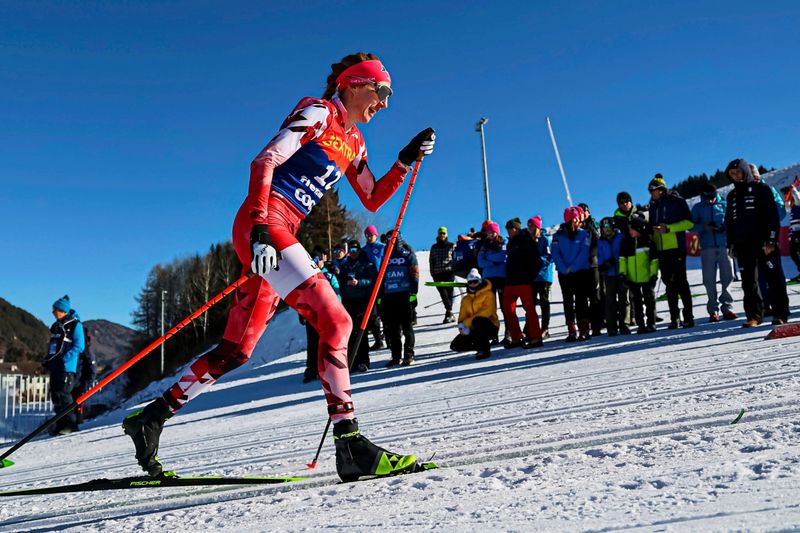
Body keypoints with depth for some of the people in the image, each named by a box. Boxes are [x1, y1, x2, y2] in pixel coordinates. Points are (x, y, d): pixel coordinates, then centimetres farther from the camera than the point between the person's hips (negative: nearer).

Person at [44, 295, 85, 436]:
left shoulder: (75, 325, -6)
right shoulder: (56, 326, 18)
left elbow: (79, 346, -12)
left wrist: (65, 358, -20)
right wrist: (47, 360, 12)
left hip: (67, 366, -8)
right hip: (54, 366, 8)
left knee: (63, 395, -12)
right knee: (55, 395, 9)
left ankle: (70, 424, -5)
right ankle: (61, 423, 17)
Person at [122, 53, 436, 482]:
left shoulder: (352, 141, 22)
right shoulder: (318, 112, -3)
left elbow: (373, 200, 27)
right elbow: (263, 162, -13)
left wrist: (407, 160, 16)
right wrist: (261, 228, -24)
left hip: (282, 234, 9)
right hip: (262, 225, -9)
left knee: (236, 350, 10)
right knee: (335, 320, -20)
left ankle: (152, 417, 21)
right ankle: (349, 443, -21)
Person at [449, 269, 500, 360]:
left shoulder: (488, 294, -6)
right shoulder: (466, 299, 13)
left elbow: (487, 312, -19)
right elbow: (462, 316, 7)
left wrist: (466, 323, -22)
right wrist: (462, 326, -18)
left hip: (490, 327, -6)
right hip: (474, 330, 6)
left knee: (477, 321, -39)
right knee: (455, 345, -10)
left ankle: (484, 349, -23)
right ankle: (480, 345, 8)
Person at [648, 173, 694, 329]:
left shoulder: (677, 201, -1)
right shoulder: (653, 206, 16)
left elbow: (689, 222, -7)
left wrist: (668, 228, -16)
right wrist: (652, 245, 6)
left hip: (676, 247, -5)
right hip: (661, 250, 6)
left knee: (681, 282, -5)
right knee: (669, 284, 6)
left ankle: (688, 317, -1)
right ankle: (674, 318, 9)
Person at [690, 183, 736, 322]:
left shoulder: (724, 205, 10)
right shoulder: (697, 207, 11)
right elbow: (692, 226, 7)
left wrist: (724, 225, -12)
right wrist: (703, 227, -12)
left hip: (724, 245, 0)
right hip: (707, 248, 0)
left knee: (727, 277, -4)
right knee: (709, 279, -1)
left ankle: (727, 307, 4)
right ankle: (713, 310, 5)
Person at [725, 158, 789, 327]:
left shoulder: (761, 189, 2)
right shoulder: (732, 196, 17)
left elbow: (773, 216, -5)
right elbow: (729, 222, 19)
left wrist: (771, 240, -14)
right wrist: (731, 243, 10)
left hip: (764, 243, -5)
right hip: (743, 246, 5)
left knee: (774, 279, -2)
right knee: (749, 282, 4)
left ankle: (780, 314, 3)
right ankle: (754, 315, 8)